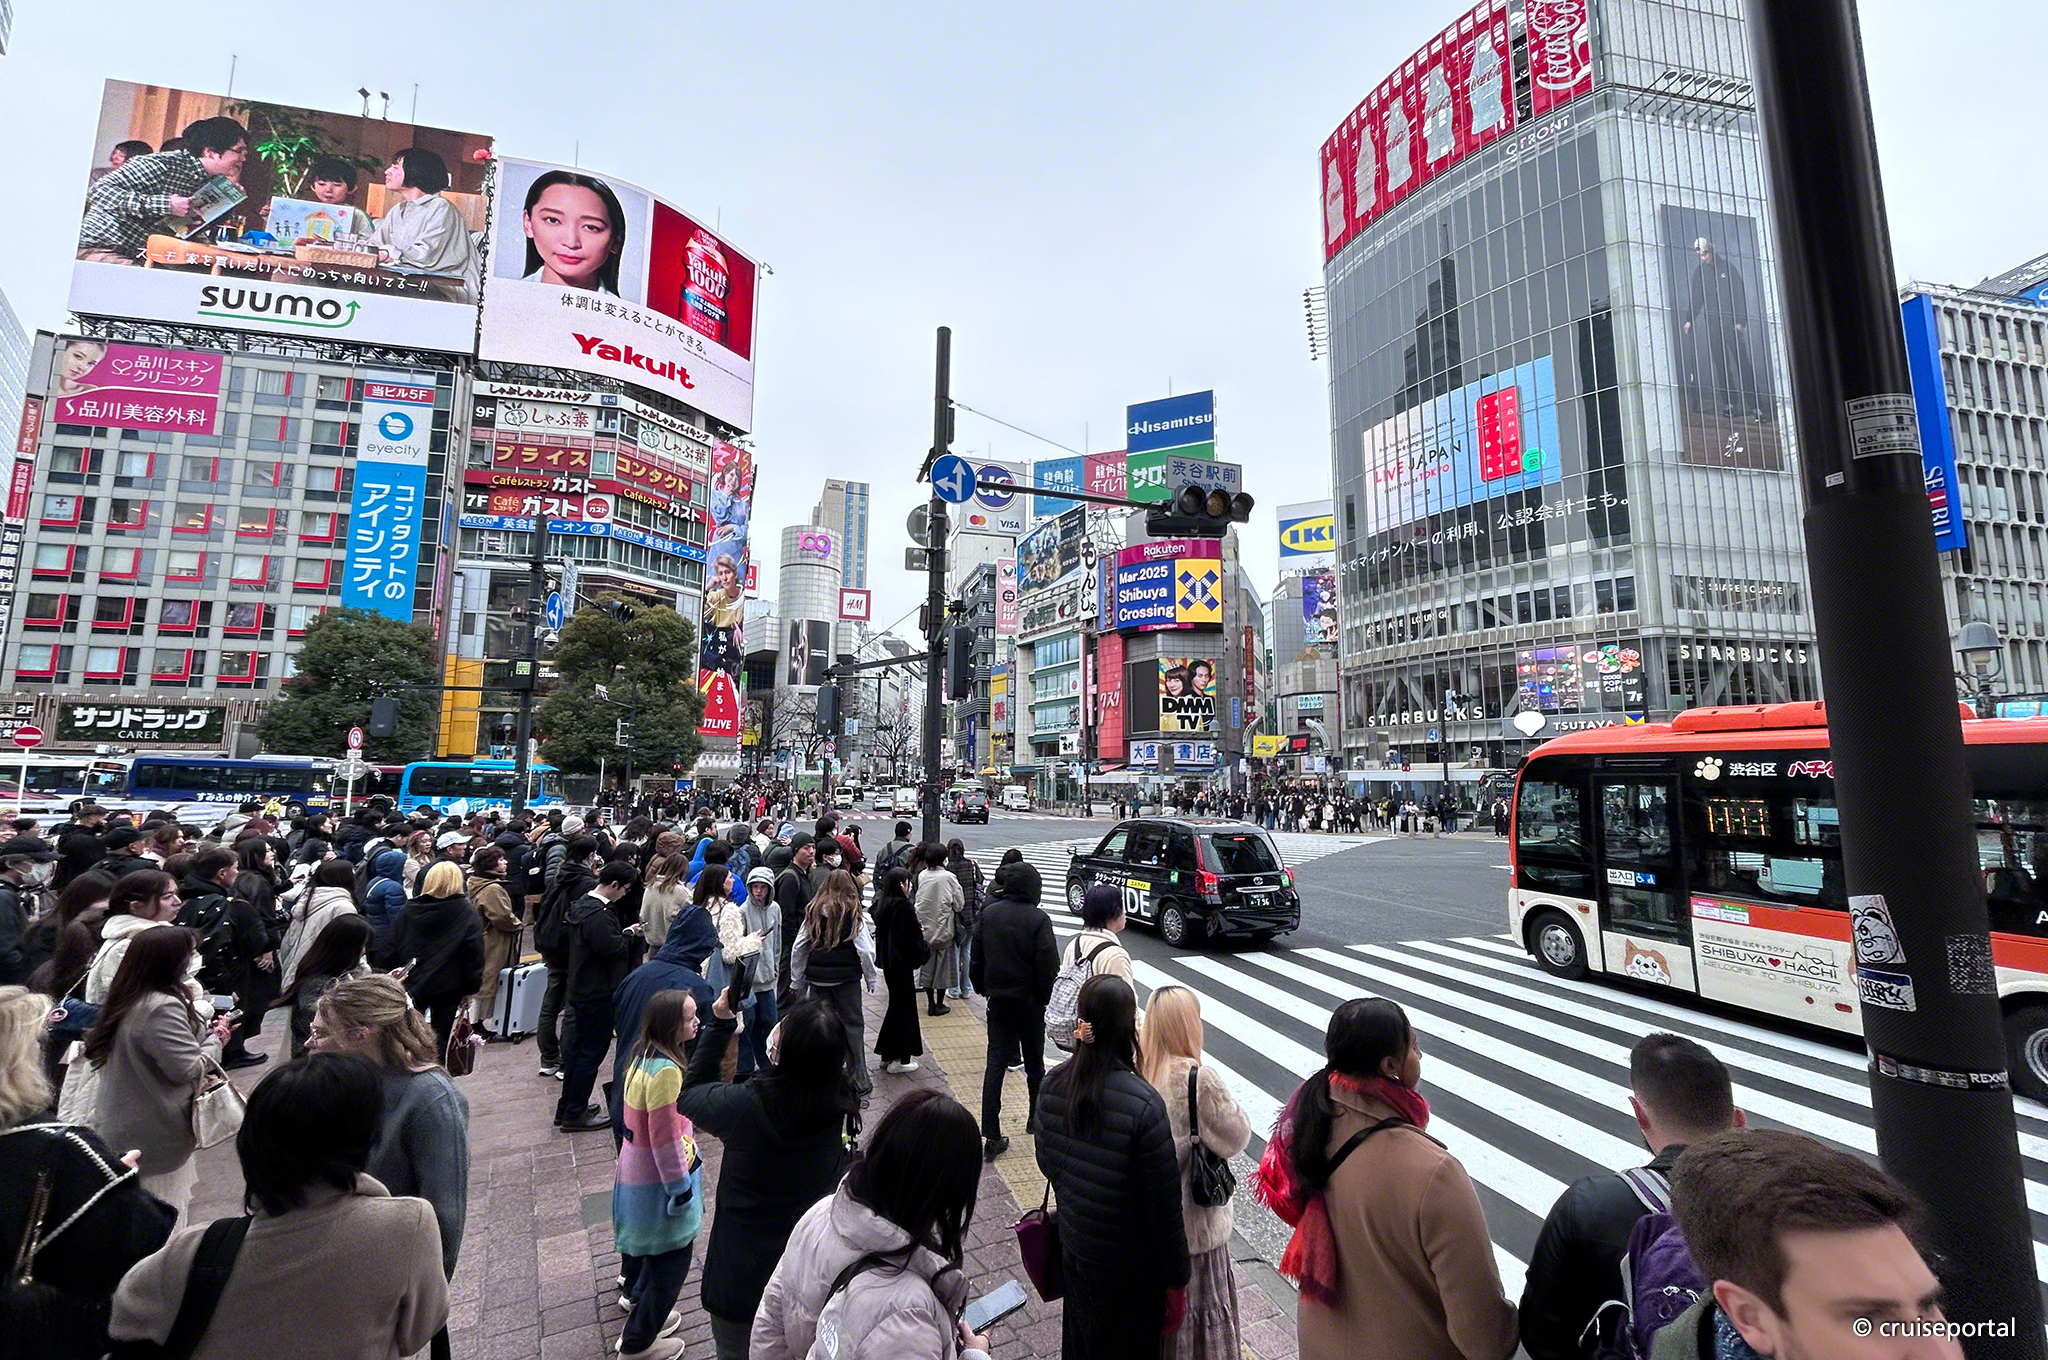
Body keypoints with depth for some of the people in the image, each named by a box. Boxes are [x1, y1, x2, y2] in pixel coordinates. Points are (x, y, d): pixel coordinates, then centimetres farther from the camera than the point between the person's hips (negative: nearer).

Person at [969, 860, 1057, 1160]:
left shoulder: (988, 914, -3)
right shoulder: (1038, 919, -17)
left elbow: (976, 958, 4)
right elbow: (1048, 966, -17)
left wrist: (983, 989, 15)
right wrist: (1045, 998, -3)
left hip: (997, 999, 3)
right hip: (1029, 1001, -3)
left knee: (995, 1063, 6)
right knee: (1034, 1062, 17)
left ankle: (991, 1136, 3)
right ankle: (1036, 1119, 34)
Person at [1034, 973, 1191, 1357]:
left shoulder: (1053, 1085, -14)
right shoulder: (1143, 1105, -30)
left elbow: (1047, 1163, 2)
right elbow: (1164, 1204, -20)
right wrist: (1176, 1279, -7)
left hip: (1074, 1252, 5)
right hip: (1131, 1265, -4)